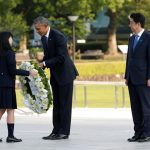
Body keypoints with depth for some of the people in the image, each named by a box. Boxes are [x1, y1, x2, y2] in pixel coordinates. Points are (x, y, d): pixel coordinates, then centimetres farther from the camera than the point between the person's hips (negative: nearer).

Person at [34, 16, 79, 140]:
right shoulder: (44, 38, 8)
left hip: (65, 74, -9)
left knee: (65, 103, -4)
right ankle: (56, 131, 12)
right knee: (56, 103, 9)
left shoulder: (58, 36, -19)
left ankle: (64, 132, -2)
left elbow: (61, 57, -23)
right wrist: (41, 66, 0)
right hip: (55, 75, 9)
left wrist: (45, 64, -20)